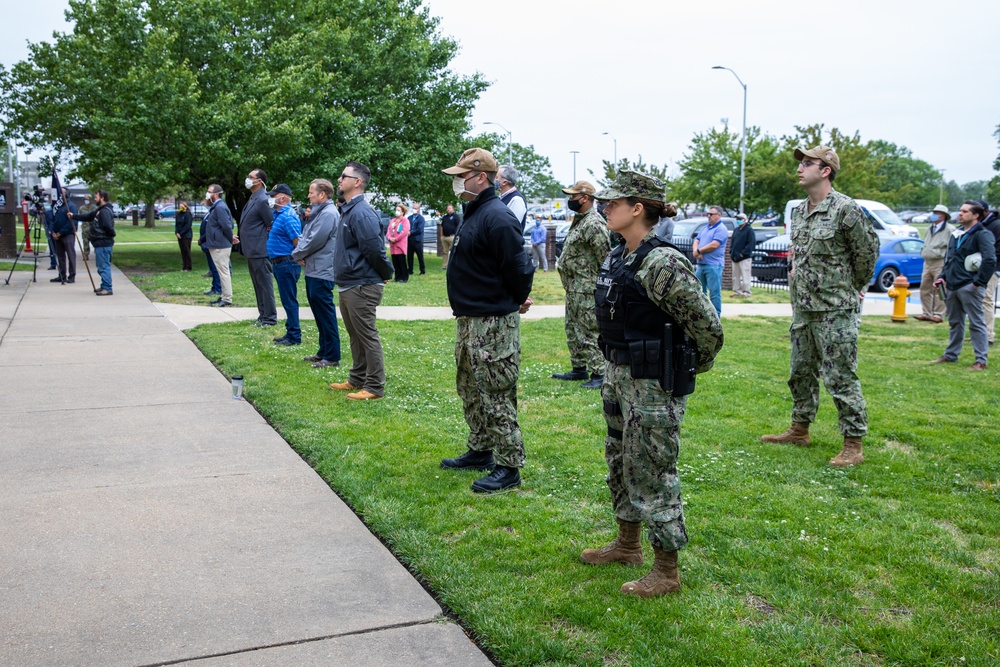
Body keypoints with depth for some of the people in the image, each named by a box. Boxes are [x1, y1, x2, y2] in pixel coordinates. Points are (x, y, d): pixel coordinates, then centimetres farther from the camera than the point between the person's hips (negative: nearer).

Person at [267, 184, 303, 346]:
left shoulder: (288, 217, -18)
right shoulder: (279, 214, 14)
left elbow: (298, 242, -23)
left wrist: (296, 259, -12)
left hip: (286, 264, -10)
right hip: (279, 264, 10)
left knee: (289, 301, -5)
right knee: (288, 300, 15)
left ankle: (294, 337, 1)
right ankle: (291, 333, 23)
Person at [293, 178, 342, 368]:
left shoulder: (329, 213, -16)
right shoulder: (318, 212, 17)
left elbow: (315, 240, -20)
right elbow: (304, 236, 18)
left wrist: (297, 254, -5)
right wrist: (299, 253, -1)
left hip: (322, 272, -10)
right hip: (313, 269, 10)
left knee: (325, 314, -6)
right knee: (319, 313, 16)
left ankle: (332, 356, 0)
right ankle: (324, 351, 26)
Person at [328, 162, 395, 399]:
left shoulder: (361, 212, -20)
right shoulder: (350, 209, 13)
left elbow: (375, 249, -24)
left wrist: (386, 273, -11)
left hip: (362, 287, -10)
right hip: (348, 286, 10)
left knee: (367, 336, -2)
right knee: (356, 336, 18)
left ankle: (374, 387, 5)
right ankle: (357, 379, 30)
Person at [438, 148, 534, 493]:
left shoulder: (497, 217, -19)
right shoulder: (474, 213, 14)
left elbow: (519, 267, -21)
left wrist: (517, 301, -5)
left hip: (494, 323, -11)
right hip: (470, 320, 11)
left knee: (496, 397, -4)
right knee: (470, 390, 20)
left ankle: (508, 467, 6)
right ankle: (480, 451, 34)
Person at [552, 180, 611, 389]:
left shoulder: (594, 224, -17)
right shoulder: (579, 221, 16)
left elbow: (606, 258, -20)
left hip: (587, 289, -11)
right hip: (573, 287, 11)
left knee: (589, 332, -7)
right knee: (573, 330, 17)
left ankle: (599, 374, -1)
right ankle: (579, 369, 26)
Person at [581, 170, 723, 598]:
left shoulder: (662, 263, -22)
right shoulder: (617, 259, 7)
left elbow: (707, 325, -19)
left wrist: (690, 369, -4)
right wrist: (613, 371, 19)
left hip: (654, 387, -9)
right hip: (619, 378, 10)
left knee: (652, 474, 0)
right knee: (620, 463, 21)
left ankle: (667, 571, 15)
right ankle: (627, 544, 39)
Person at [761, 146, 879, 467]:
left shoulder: (846, 209, -14)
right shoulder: (798, 211, 10)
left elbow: (867, 252, -6)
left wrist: (853, 288, 5)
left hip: (835, 312, -8)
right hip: (803, 309, 8)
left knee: (841, 378, -4)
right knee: (801, 372, 17)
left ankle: (853, 446, 6)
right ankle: (799, 430, 31)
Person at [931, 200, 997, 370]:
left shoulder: (982, 235, -10)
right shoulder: (956, 235, 16)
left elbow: (990, 260, -21)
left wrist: (979, 282, -20)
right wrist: (943, 277, 11)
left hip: (969, 287, -8)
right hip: (953, 286, 8)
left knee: (977, 323, -3)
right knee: (955, 322, 16)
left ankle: (981, 360, 1)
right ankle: (950, 355, 26)